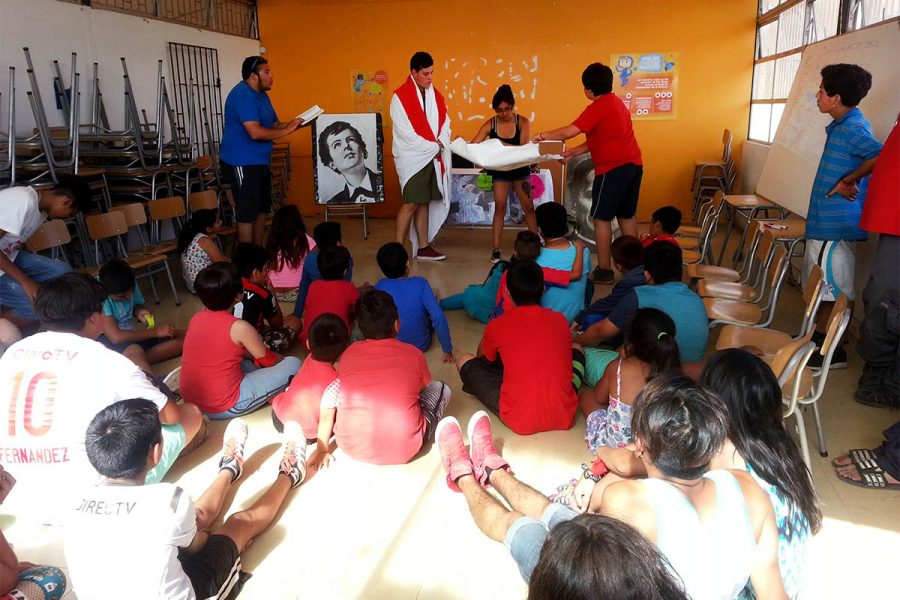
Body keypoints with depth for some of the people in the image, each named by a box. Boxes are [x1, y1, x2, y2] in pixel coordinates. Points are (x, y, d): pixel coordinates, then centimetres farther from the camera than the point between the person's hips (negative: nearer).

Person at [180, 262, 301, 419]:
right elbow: (267, 359, -2)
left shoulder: (196, 319, 2)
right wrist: (282, 359, 19)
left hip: (191, 403, 7)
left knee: (249, 362, 29)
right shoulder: (239, 327, -18)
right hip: (225, 408, -7)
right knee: (293, 364, -3)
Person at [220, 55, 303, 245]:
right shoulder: (242, 95, -17)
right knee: (247, 213, -6)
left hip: (260, 162, 10)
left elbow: (274, 125, 19)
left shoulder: (261, 95, 15)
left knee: (262, 209, 14)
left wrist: (294, 123, 1)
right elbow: (255, 132, -27)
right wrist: (286, 130, -19)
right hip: (242, 163, -10)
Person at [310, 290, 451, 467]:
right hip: (403, 449, 0)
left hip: (351, 446, 1)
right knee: (441, 388, 18)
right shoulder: (413, 354, -2)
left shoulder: (349, 353, 2)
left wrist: (322, 449, 17)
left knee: (334, 387, 22)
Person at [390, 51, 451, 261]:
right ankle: (397, 248, 1)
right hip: (412, 158, -6)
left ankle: (423, 247, 14)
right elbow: (405, 132, -15)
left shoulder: (435, 95, 11)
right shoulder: (400, 97, -9)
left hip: (433, 157, 6)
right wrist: (432, 147, -13)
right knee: (411, 203, -7)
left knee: (424, 203, 9)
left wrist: (441, 143, -7)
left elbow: (445, 122, 13)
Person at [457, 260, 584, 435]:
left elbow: (483, 359, 20)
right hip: (564, 417, 3)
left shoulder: (498, 325, -2)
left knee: (464, 361, 13)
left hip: (519, 421, -3)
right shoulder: (560, 320, 6)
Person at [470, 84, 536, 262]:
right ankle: (496, 250, -1)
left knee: (528, 207, 5)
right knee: (500, 207, -3)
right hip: (499, 170, 0)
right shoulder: (490, 124, -13)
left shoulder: (523, 122, -15)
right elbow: (473, 145, -15)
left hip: (520, 169, 0)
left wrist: (503, 145, -38)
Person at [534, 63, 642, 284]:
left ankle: (604, 270, 2)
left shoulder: (598, 107, -11)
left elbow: (569, 132, -16)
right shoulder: (616, 102, 18)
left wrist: (544, 136, -2)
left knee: (601, 218, -1)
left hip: (613, 168, -9)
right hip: (633, 164, 9)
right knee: (626, 215, 15)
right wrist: (573, 152, 16)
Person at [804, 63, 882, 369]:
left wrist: (847, 182, -23)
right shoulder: (843, 125, 13)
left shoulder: (852, 128, -18)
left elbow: (882, 156, -33)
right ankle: (819, 336, 33)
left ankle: (834, 352, 9)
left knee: (837, 287, -1)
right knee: (824, 285, 19)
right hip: (826, 220, 10)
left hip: (836, 224, -10)